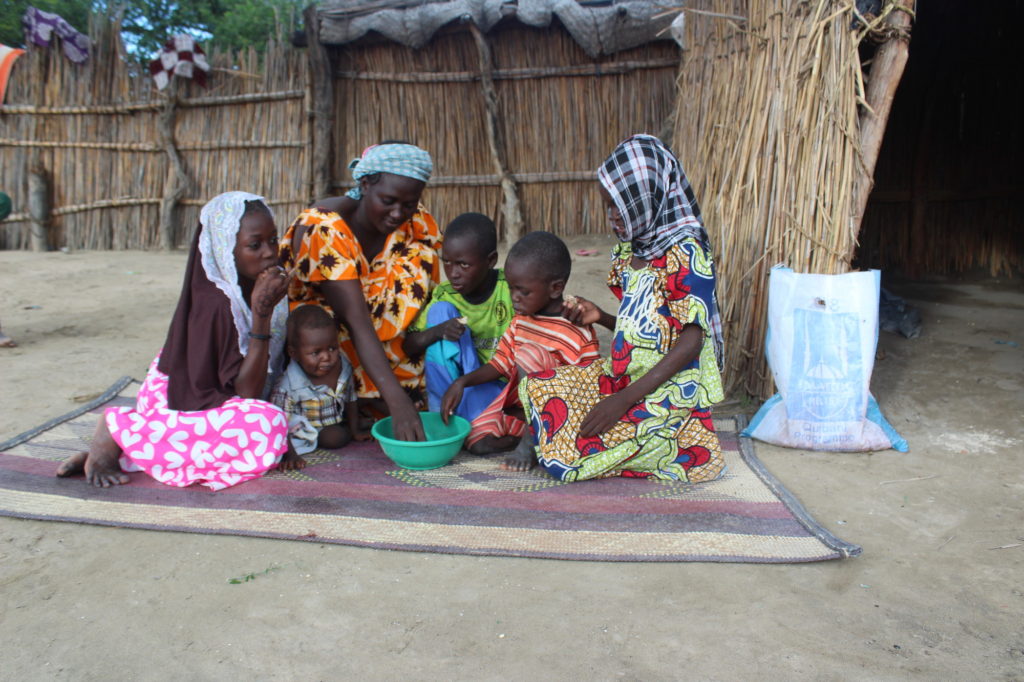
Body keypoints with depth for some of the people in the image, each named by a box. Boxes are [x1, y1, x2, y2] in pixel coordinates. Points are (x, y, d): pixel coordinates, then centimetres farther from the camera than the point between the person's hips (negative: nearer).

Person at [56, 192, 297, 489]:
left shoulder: (261, 286, -2)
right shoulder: (215, 305, -24)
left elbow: (275, 363, 1)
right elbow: (247, 394, -24)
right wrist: (261, 315, -31)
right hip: (177, 403, -10)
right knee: (265, 429, -30)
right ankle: (120, 428, -11)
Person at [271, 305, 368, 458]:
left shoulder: (344, 368, -14)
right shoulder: (288, 387, -32)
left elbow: (350, 401, 2)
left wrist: (355, 431, 6)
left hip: (336, 420, 7)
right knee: (337, 437, -23)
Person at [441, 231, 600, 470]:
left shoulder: (578, 332, -17)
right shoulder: (521, 320, 3)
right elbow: (501, 364, 8)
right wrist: (462, 382, -6)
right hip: (516, 402, 6)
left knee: (529, 354, -30)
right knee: (477, 441, -13)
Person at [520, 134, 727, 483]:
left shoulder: (684, 254, -16)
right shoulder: (629, 252, 10)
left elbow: (690, 342, -20)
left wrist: (625, 399, -25)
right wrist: (601, 317, 0)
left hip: (667, 391, -9)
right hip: (621, 376, 9)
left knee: (564, 455, -18)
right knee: (534, 387, 0)